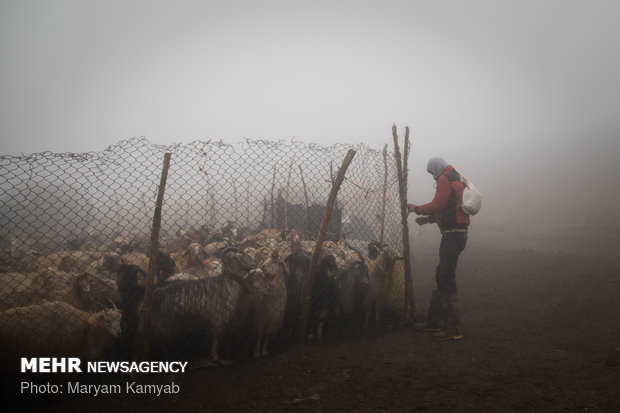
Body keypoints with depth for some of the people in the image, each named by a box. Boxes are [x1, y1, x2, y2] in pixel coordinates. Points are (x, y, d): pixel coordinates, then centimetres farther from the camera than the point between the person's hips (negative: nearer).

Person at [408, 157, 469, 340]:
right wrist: (428, 218, 22)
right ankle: (434, 321, 22)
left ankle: (453, 329, -6)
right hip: (456, 233, 11)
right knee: (442, 277, 15)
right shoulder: (456, 179, 22)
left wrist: (417, 209, -1)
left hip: (452, 234, -11)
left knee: (446, 279, -8)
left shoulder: (445, 179, -8)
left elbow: (437, 204, -17)